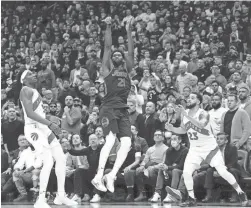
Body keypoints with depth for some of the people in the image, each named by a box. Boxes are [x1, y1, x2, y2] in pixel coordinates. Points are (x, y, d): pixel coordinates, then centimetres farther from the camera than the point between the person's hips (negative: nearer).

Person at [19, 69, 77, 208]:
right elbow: (29, 113, -21)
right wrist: (50, 124, -23)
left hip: (43, 128, 10)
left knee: (61, 159, 9)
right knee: (48, 162, -21)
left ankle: (61, 196, 17)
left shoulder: (35, 92, 21)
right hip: (34, 129, -10)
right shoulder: (26, 90, -9)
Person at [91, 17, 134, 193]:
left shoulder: (127, 69, 21)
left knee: (127, 143, -9)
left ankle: (112, 175, -5)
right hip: (109, 107, -5)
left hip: (123, 109, 5)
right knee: (111, 140, -22)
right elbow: (107, 47, 3)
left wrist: (129, 32, 7)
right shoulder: (108, 68, 11)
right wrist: (108, 27, -5)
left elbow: (131, 53, 12)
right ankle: (99, 175, -23)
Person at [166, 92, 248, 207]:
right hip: (195, 149, 5)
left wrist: (186, 115, -48)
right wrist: (172, 129, -5)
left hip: (210, 147, -5)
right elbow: (183, 129, 14)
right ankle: (191, 199, 3)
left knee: (223, 172, -8)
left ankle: (241, 193, 9)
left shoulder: (203, 114, -20)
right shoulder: (185, 113, -1)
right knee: (186, 173, -12)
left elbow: (201, 125, -42)